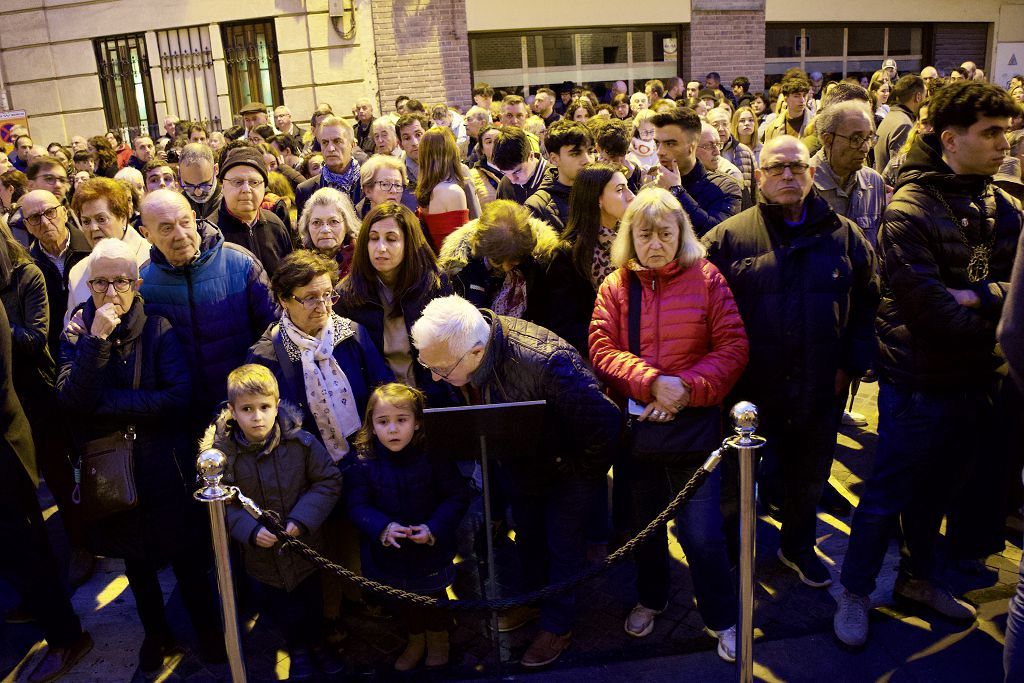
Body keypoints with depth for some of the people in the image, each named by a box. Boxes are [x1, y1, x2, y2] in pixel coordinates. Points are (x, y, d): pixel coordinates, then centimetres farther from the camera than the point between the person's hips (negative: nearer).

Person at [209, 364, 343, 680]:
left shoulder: (301, 442, -19)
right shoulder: (222, 452, -17)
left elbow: (329, 482, -13)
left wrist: (301, 519, -24)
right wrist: (251, 530, -25)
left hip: (304, 544, 0)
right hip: (260, 553, 0)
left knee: (312, 601, 23)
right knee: (280, 610, 19)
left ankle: (316, 642, 53)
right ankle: (297, 649, 49)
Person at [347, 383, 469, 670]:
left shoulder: (434, 456, -19)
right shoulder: (364, 463, -15)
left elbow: (457, 497, -14)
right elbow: (357, 505, -12)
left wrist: (434, 529, -26)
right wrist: (382, 527, -29)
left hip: (431, 550, -2)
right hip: (389, 553, 2)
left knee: (434, 597, 22)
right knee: (403, 602, 25)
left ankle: (438, 637, 51)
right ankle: (416, 638, 52)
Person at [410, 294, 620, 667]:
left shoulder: (545, 362, -45)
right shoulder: (454, 347, -22)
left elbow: (604, 421, -35)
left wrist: (585, 471, -18)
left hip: (566, 467, -6)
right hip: (520, 464, 6)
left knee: (562, 543, 11)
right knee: (527, 537, 23)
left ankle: (557, 625, 33)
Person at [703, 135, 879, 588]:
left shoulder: (844, 235, 4)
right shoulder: (729, 236, -5)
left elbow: (867, 301, 10)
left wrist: (851, 363, 3)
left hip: (821, 387, 3)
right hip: (752, 387, -3)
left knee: (810, 475, 19)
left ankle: (798, 546, 44)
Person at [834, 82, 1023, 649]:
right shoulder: (910, 210, -16)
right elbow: (927, 306, -22)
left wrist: (973, 296, -19)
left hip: (973, 379, 7)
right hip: (919, 381, -6)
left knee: (938, 489, 21)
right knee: (888, 493, 6)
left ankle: (919, 579, 41)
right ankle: (855, 593, 23)